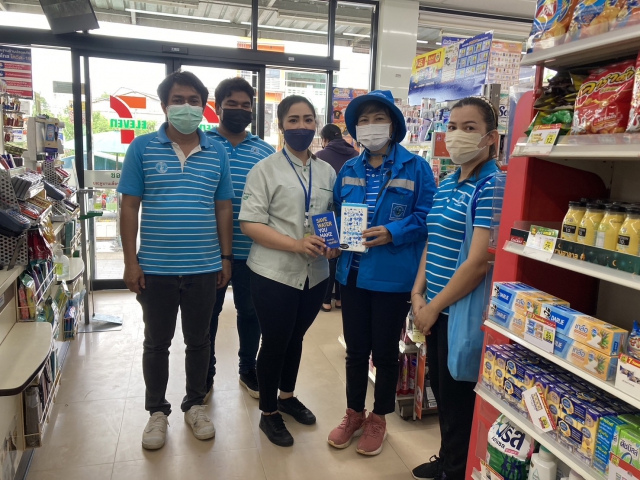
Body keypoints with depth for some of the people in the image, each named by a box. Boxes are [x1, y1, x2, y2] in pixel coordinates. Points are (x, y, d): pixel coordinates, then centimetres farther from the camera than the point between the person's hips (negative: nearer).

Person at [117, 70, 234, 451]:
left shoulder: (217, 152, 4)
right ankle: (157, 411, 32)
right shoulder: (142, 148, -2)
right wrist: (131, 261, -6)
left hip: (204, 267, 2)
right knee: (157, 342, 13)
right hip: (155, 268, -1)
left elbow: (224, 208, 7)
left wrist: (226, 257, 4)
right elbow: (130, 207, -2)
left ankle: (195, 405, 34)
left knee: (199, 340, 14)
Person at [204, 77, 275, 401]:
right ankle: (205, 375, 31)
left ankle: (248, 369, 35)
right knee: (207, 313, 12)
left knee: (250, 312, 14)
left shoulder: (265, 151, 4)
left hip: (251, 250, 2)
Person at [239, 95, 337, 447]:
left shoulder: (327, 171, 7)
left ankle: (287, 396, 43)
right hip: (274, 273, -4)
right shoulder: (265, 169, -8)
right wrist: (296, 244, -24)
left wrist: (334, 243, -7)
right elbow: (250, 223, -14)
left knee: (296, 338, 21)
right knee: (274, 342, 9)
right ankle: (268, 413, 29)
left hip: (315, 273, 5)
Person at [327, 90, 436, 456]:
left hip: (393, 277, -4)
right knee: (356, 349, 16)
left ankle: (378, 419, 32)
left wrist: (392, 232, -23)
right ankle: (354, 414, 36)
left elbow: (425, 217, -10)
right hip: (353, 273, 5)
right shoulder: (349, 170, 9)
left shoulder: (415, 167, -6)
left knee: (385, 351, 11)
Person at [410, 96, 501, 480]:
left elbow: (478, 262, -23)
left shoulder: (491, 186, -18)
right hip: (437, 308, 8)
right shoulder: (447, 184, 9)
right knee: (441, 389, 22)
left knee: (458, 398, 10)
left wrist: (433, 307, -15)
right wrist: (418, 293, 2)